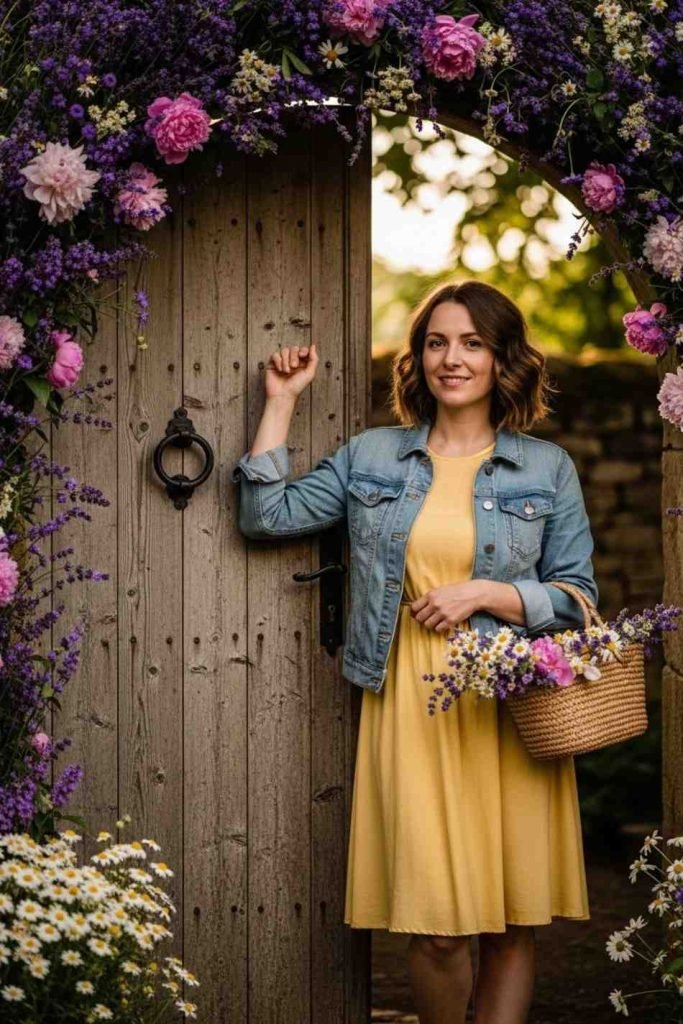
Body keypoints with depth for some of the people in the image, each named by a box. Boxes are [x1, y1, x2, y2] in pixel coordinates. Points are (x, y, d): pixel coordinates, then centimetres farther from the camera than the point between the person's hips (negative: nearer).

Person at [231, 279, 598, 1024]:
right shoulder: (371, 456, 11)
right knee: (437, 925, -8)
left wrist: (483, 593, -9)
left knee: (512, 921, 2)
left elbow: (577, 597, 6)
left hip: (510, 708, 0)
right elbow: (266, 515, 6)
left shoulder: (548, 468, 6)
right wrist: (281, 402, 7)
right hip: (410, 707, 0)